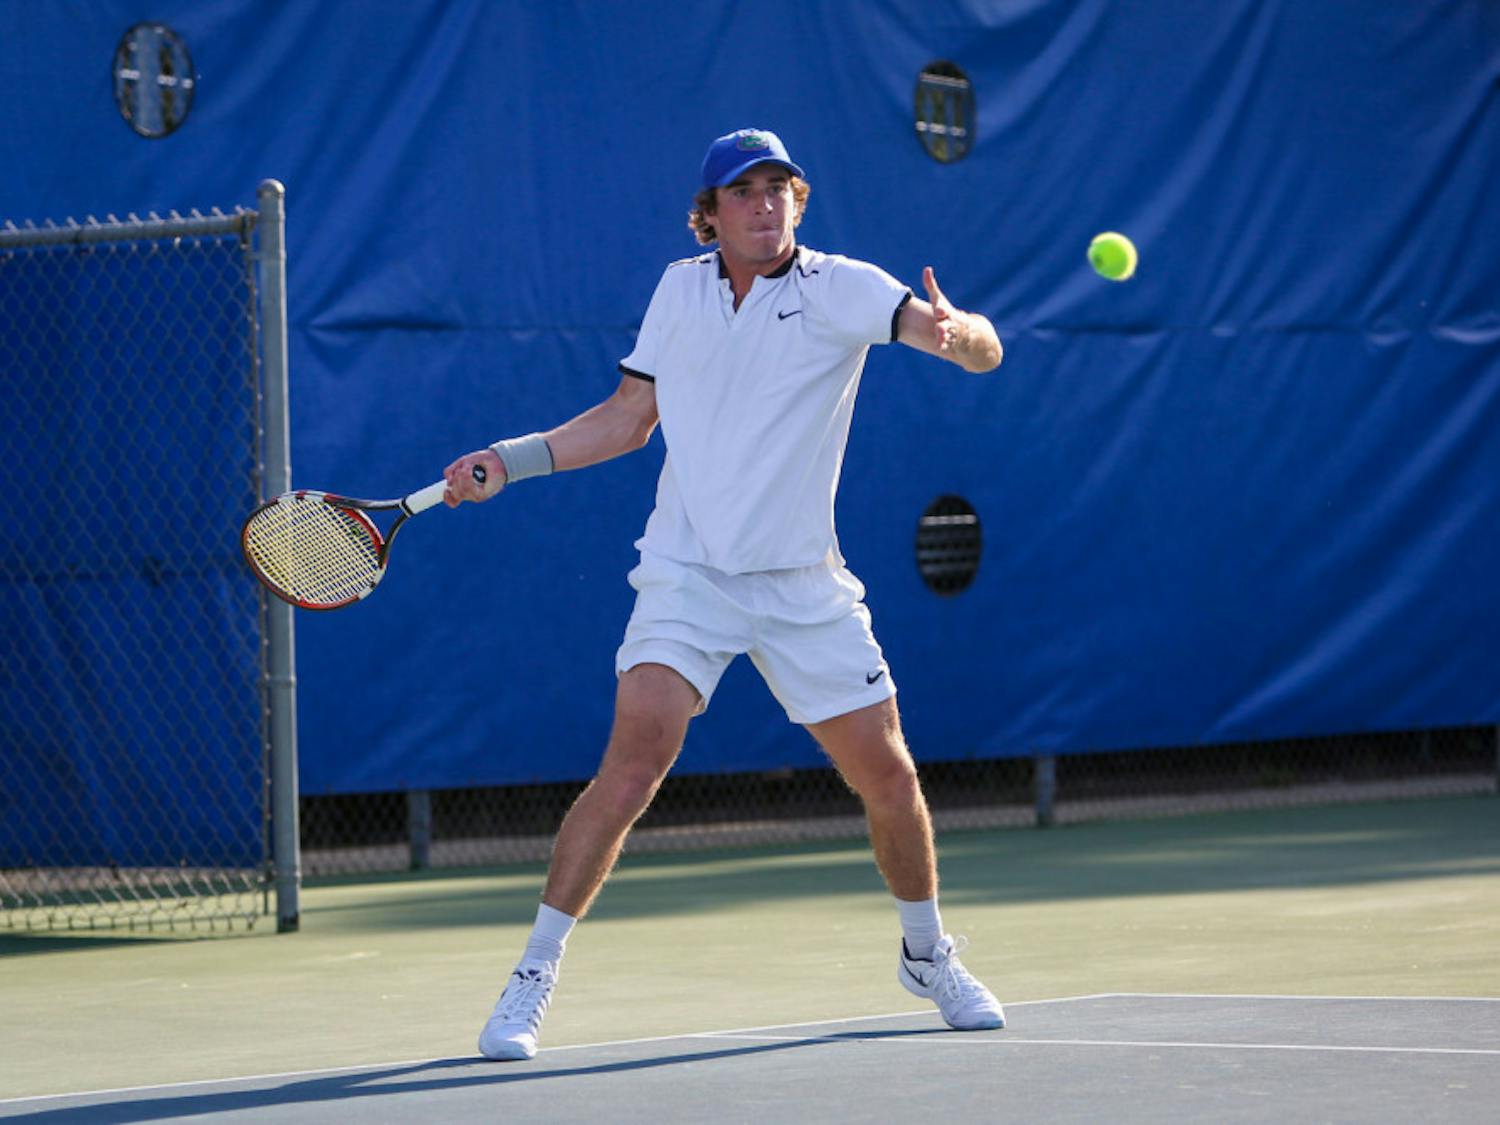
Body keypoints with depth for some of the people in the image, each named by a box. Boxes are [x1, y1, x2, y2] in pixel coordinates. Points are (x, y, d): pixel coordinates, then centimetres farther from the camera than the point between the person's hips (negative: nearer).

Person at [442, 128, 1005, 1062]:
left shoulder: (842, 289, -6)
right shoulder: (678, 291, 5)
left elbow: (981, 350, -18)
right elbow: (628, 419, 16)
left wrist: (956, 331, -42)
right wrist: (507, 461, 7)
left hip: (802, 587, 0)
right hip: (689, 572, 0)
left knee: (887, 775, 3)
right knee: (637, 758, -18)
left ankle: (929, 955, 30)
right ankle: (534, 977, -12)